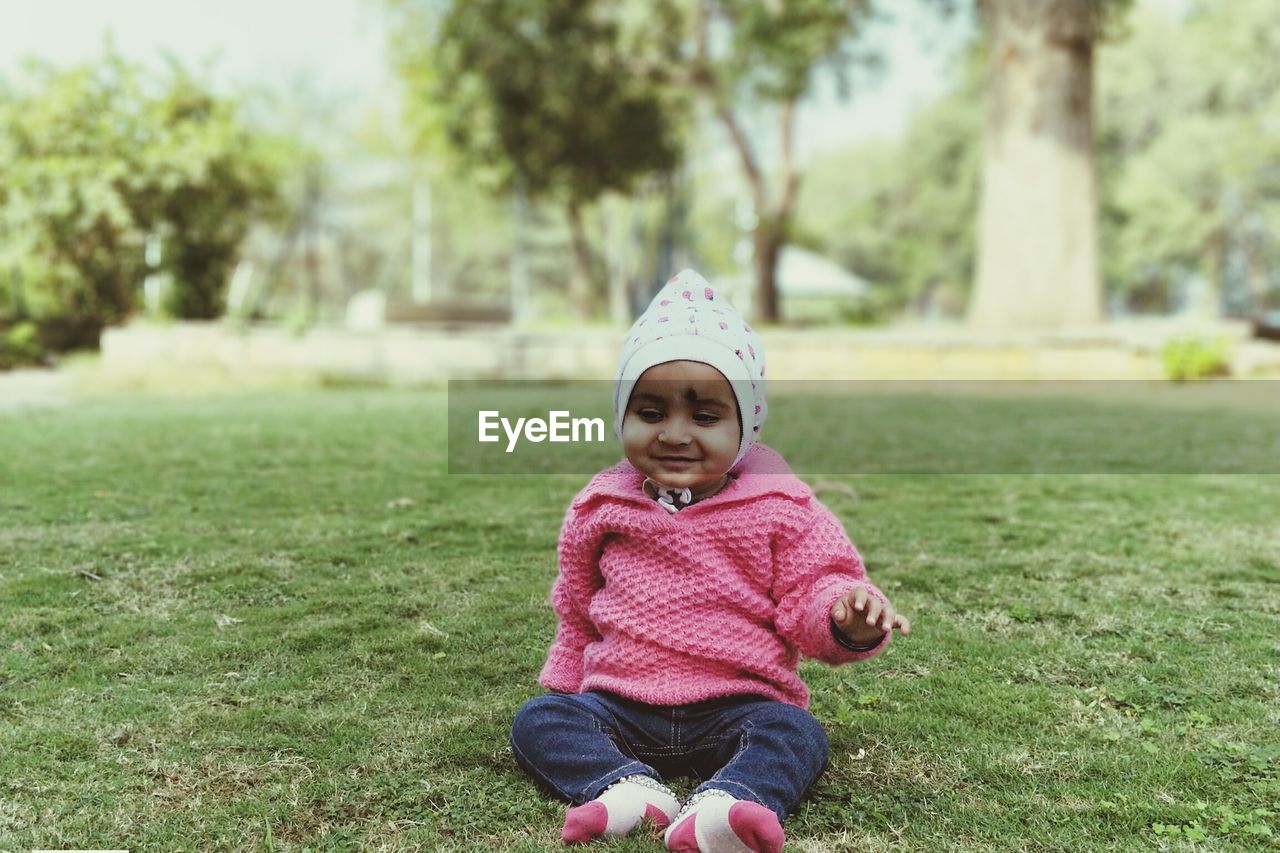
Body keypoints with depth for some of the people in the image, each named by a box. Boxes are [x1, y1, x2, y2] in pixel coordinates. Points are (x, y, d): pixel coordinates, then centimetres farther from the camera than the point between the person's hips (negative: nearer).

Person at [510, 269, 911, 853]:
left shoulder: (778, 509, -2)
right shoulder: (601, 508, 6)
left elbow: (809, 597, -4)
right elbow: (577, 612, 19)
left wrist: (848, 618, -26)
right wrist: (564, 684, 22)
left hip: (737, 707, -2)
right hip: (618, 705, 3)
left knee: (796, 733, -29)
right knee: (537, 720, -18)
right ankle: (625, 788, -40)